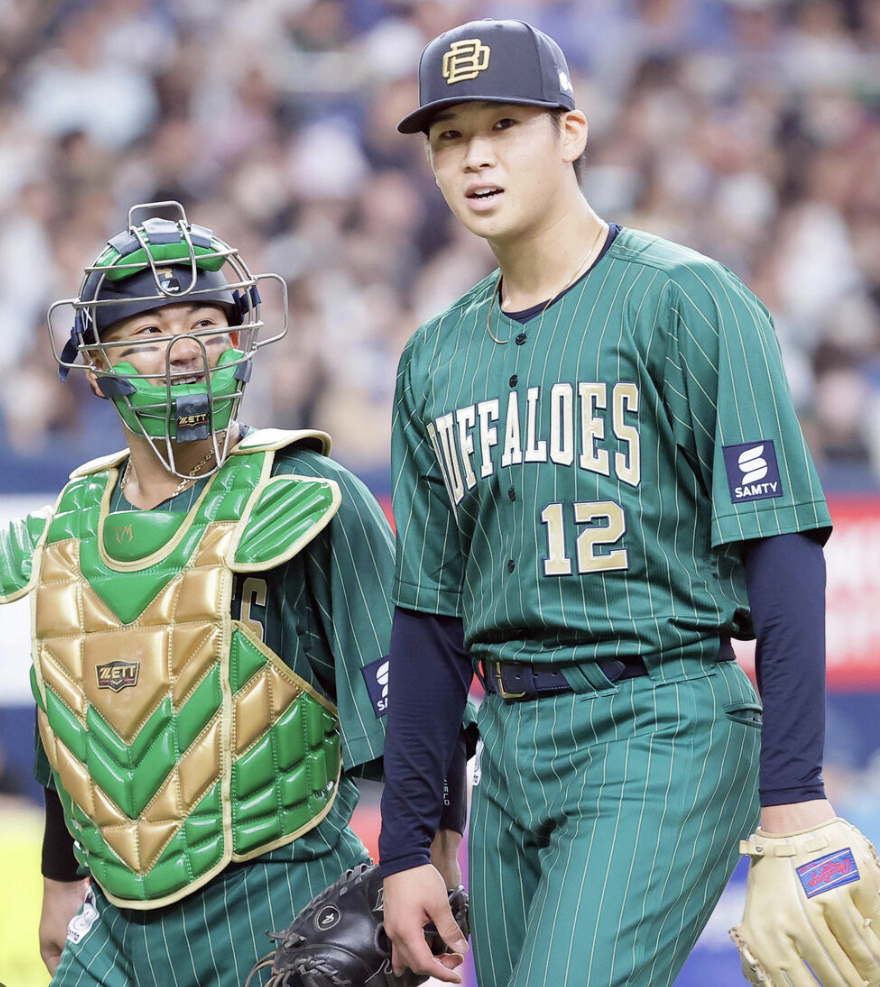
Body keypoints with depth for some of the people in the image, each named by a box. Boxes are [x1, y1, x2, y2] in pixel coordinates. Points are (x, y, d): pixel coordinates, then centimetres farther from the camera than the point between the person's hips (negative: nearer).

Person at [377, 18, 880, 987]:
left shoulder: (686, 304, -5)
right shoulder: (436, 358, 15)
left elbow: (780, 550, -10)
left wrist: (793, 801, -17)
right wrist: (405, 848, 15)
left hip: (661, 734, -7)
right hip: (509, 752, 7)